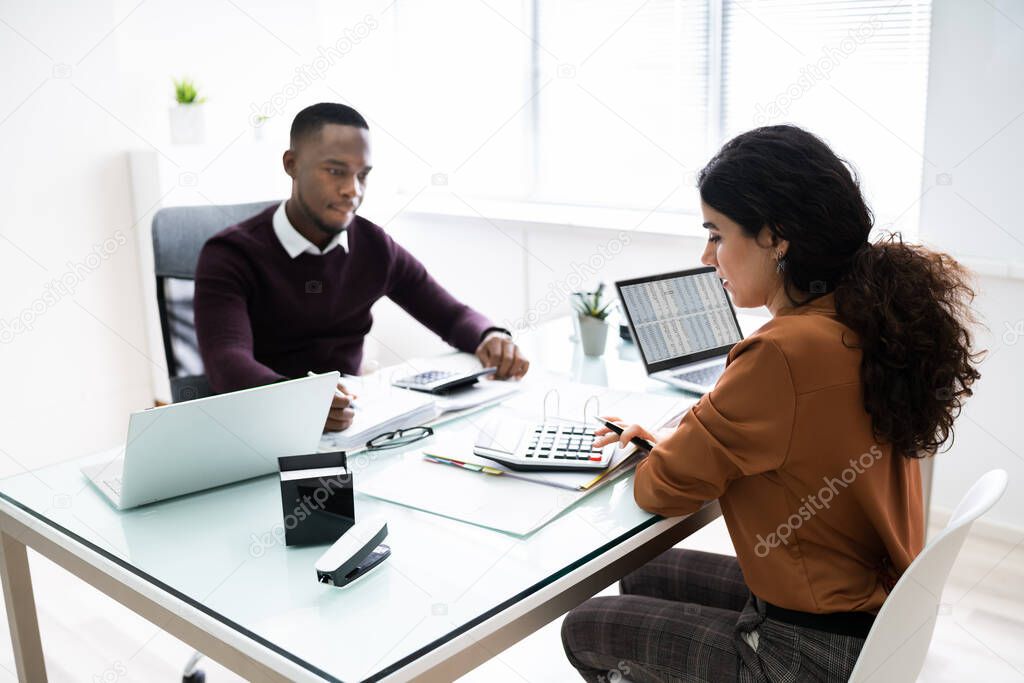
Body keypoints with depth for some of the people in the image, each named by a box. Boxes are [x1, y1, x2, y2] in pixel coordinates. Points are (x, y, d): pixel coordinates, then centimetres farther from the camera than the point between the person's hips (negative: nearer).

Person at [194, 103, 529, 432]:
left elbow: (452, 315, 10)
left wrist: (490, 338, -14)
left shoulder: (375, 247, 4)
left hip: (349, 418, 3)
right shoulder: (230, 255, -10)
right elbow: (226, 361, -24)